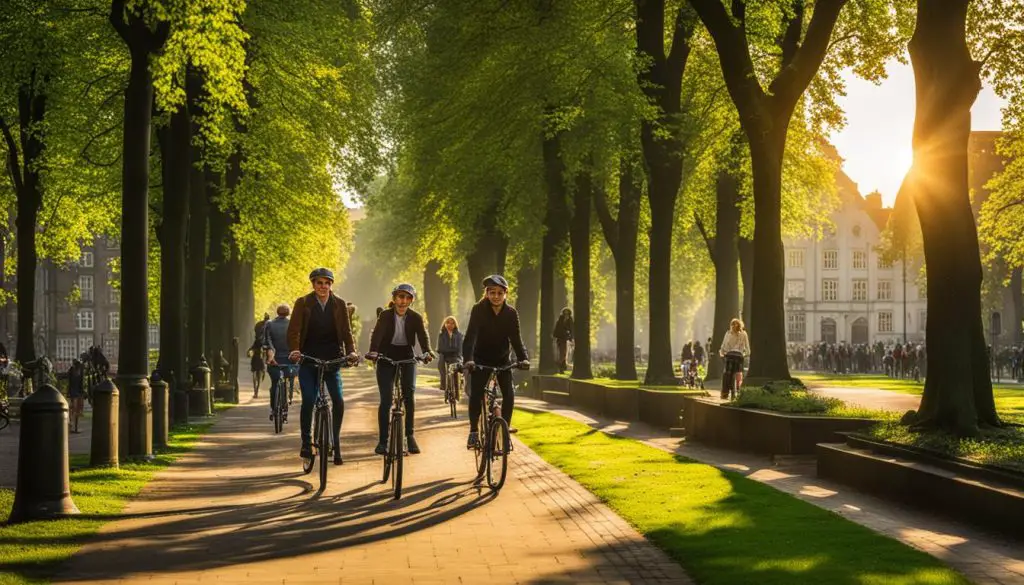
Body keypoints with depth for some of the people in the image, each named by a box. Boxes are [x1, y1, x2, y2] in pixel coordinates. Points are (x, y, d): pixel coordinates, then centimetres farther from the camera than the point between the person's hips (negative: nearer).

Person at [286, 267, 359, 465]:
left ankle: (335, 441, 10)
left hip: (331, 359, 1)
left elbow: (346, 331, 1)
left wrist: (351, 351, -16)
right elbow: (294, 330, -8)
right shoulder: (302, 303, -2)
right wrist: (294, 350, -26)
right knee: (308, 401, -9)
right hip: (308, 360, -1)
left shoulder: (339, 304, 3)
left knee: (338, 401, -9)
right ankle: (305, 443, 6)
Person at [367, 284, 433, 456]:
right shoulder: (385, 315, -10)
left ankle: (410, 435, -1)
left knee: (410, 394, -13)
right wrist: (373, 351, -44)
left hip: (407, 358, 2)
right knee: (386, 399, -8)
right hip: (386, 358, -1)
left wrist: (427, 352, -38)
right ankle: (382, 440, -1)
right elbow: (377, 334, -25)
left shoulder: (416, 317, -4)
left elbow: (422, 336, -17)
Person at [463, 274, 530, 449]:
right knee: (475, 394, -14)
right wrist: (468, 359, -41)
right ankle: (474, 431, -4)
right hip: (481, 359, -2)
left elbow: (516, 338, -11)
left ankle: (506, 425, 3)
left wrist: (524, 358, -29)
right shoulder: (478, 310, -17)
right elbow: (471, 336, -26)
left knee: (509, 393, -13)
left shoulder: (511, 313, -10)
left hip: (502, 359, 2)